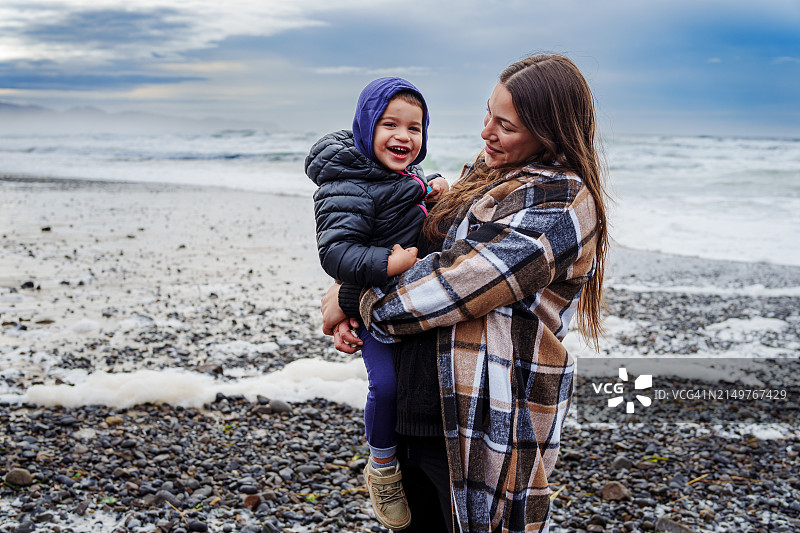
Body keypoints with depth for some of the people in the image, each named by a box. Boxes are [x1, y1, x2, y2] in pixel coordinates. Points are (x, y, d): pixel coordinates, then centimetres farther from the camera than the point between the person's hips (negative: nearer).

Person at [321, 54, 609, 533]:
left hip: (488, 423, -8)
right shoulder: (490, 174, 12)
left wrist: (355, 301, -8)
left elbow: (456, 279, -21)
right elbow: (419, 253, 17)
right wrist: (351, 312, 1)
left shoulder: (558, 203, -17)